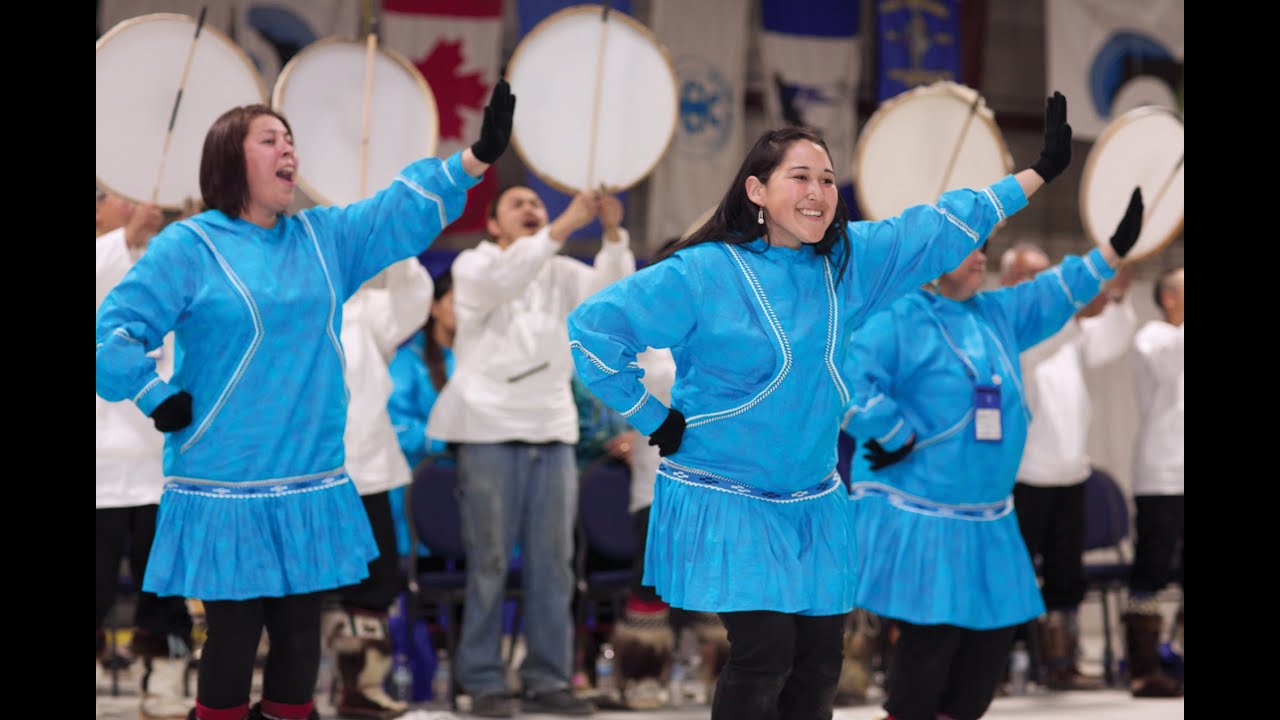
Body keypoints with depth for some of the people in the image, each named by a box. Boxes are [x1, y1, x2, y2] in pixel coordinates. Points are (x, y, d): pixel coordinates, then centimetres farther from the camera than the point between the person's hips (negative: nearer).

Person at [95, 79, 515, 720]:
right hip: (227, 488, -5)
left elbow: (405, 210, 1)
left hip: (311, 487, 5)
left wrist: (477, 157, -11)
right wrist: (158, 400, -10)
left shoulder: (326, 237, 11)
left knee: (300, 636, 10)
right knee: (233, 637, -1)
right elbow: (113, 330, -7)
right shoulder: (189, 247, -5)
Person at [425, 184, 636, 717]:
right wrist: (564, 226, -29)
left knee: (553, 562, 4)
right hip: (490, 429, -5)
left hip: (553, 430, 5)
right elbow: (504, 278, -20)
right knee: (488, 561, -4)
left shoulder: (561, 272, 16)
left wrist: (613, 234, -18)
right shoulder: (472, 264, 2)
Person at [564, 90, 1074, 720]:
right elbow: (593, 327, -13)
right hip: (726, 504, -6)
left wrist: (1040, 172, 9)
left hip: (814, 505, 6)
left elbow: (943, 226, 9)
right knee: (765, 651, -14)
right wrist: (654, 419, -11)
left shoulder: (850, 260, 3)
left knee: (819, 661, 4)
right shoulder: (703, 274, -14)